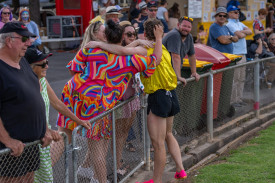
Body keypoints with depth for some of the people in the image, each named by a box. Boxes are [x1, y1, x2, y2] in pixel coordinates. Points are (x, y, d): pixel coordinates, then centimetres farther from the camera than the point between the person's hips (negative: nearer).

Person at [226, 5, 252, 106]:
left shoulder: (240, 24, 19)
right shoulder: (229, 24, -9)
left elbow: (250, 31, 6)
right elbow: (240, 36, -18)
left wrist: (241, 32, -8)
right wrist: (245, 33, 2)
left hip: (242, 53, 9)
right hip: (235, 54, -9)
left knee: (241, 79, 12)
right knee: (235, 79, -7)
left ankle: (239, 98, 19)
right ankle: (233, 100, -3)